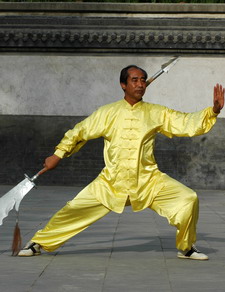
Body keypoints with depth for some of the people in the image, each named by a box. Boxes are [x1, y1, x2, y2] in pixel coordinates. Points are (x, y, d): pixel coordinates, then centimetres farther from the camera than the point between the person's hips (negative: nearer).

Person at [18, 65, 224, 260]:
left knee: (188, 199, -15)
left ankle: (186, 248, 8)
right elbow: (80, 132, 12)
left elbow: (188, 123, -1)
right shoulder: (108, 113, 3)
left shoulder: (156, 113, 3)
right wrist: (57, 155, 10)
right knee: (76, 208, -8)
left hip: (149, 181, 1)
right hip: (112, 182, 0)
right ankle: (38, 244, 11)